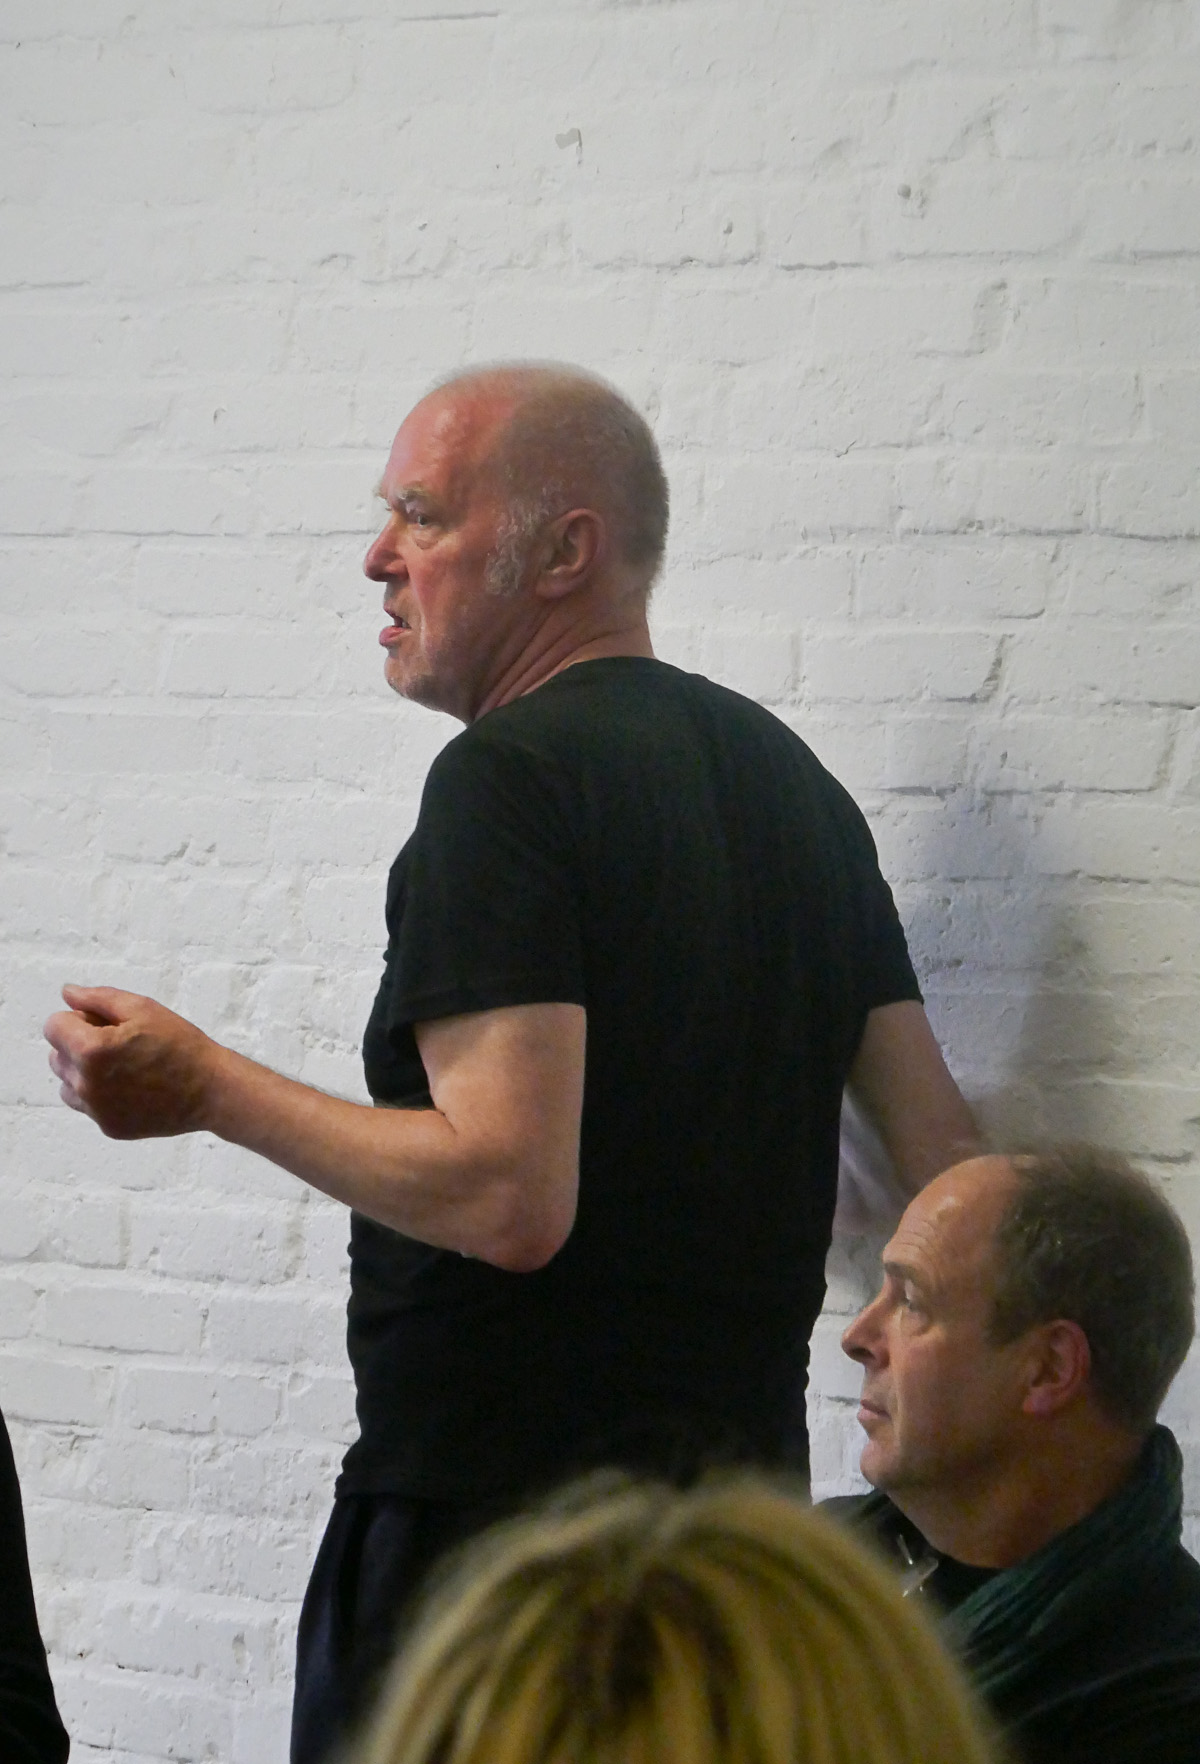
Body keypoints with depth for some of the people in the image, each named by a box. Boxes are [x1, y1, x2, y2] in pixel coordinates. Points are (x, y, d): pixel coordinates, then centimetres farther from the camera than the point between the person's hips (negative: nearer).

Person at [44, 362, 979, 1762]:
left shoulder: (509, 776, -12)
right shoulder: (792, 778, 14)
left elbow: (509, 1197, -21)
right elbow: (950, 1175, 14)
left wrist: (205, 1089, -12)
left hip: (490, 1502, -8)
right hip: (744, 1481, 8)